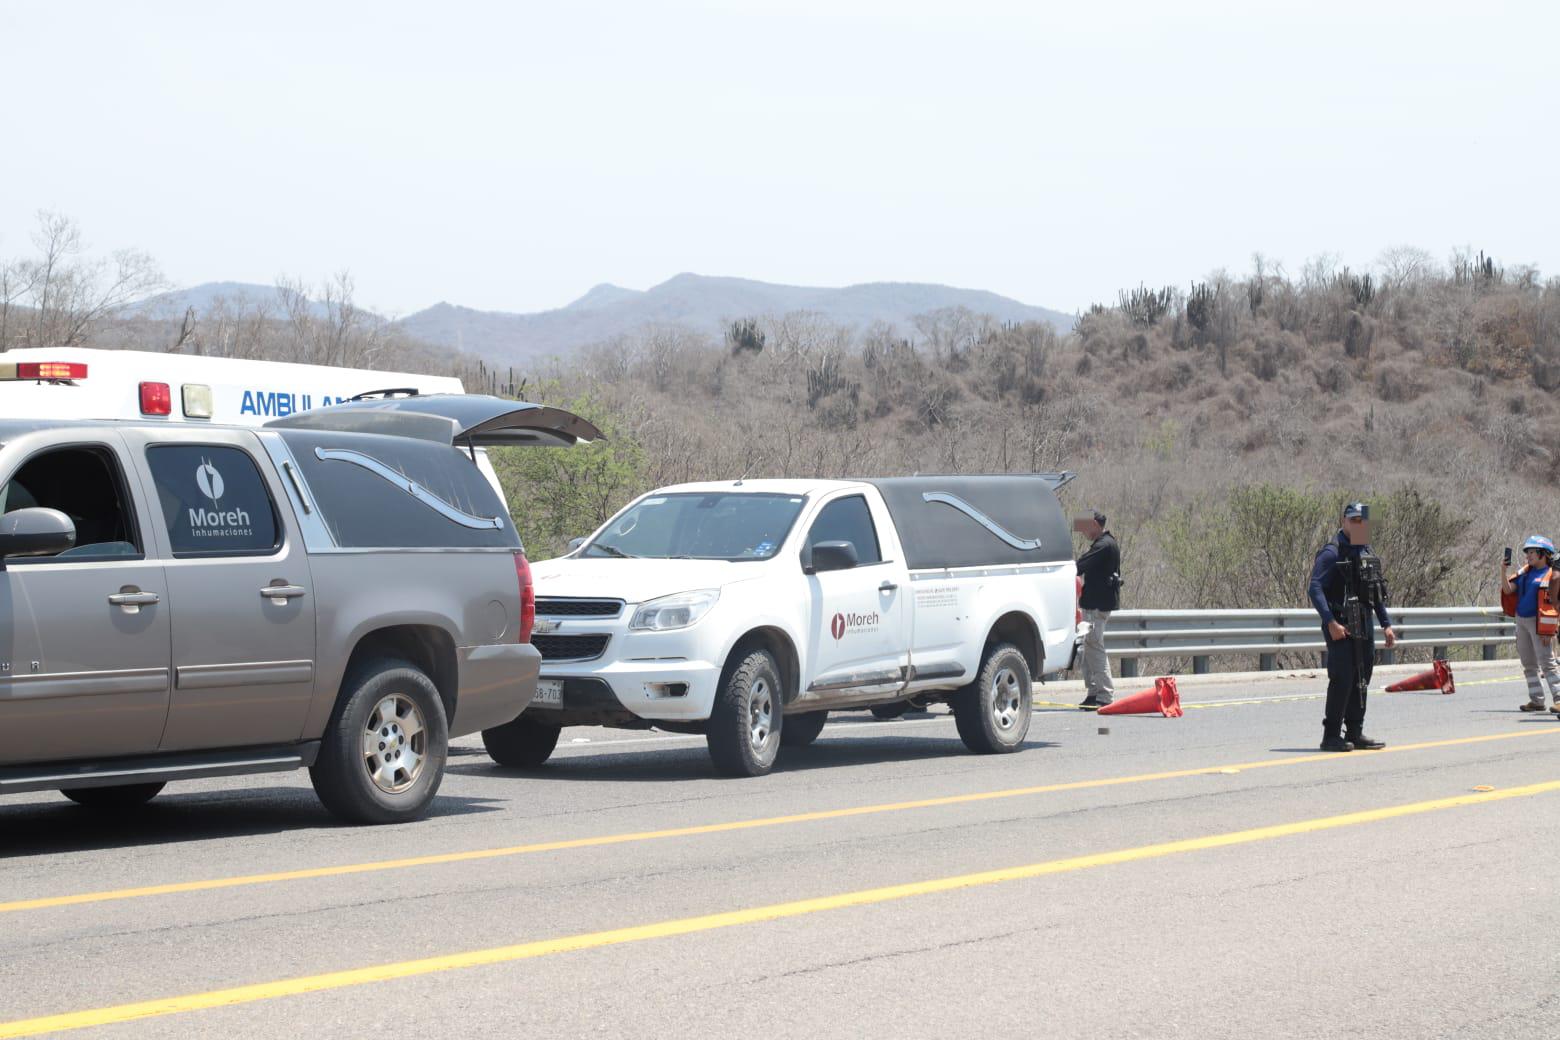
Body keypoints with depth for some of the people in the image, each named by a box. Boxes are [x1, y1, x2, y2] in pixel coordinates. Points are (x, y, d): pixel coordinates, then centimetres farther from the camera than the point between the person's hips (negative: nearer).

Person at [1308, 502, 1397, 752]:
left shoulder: (1366, 553, 16)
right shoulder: (1331, 553, -10)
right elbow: (1315, 589, -18)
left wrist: (1386, 624, 16)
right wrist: (1331, 623, -26)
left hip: (1364, 627, 8)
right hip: (1341, 627, -8)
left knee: (1361, 681, 9)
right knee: (1342, 679, -12)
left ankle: (1356, 733, 16)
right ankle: (1331, 735, -7)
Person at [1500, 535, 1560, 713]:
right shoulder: (1525, 572, 12)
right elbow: (1508, 590, 6)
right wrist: (1503, 570, -7)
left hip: (1538, 622, -7)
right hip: (1521, 620, 7)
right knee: (1529, 664, 10)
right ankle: (1536, 700, 16)